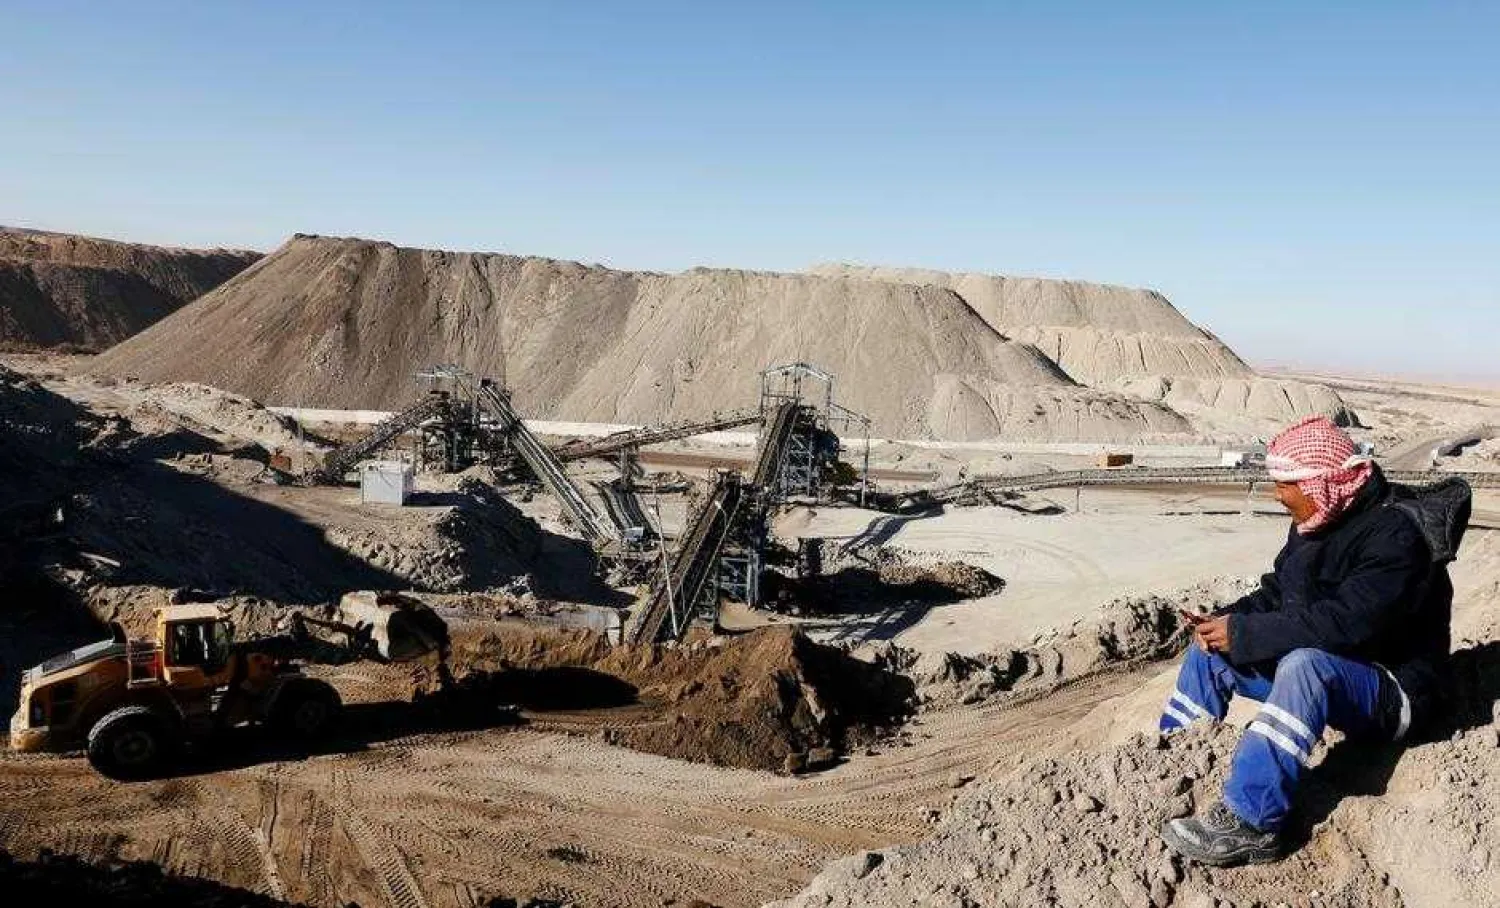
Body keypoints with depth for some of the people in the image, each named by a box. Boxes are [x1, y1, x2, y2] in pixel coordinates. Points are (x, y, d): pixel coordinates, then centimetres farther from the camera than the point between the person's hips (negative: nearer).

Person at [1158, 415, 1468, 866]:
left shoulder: (1394, 535, -24)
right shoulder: (1314, 523, 2)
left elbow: (1344, 624, -34)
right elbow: (1277, 592, 9)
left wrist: (1243, 634, -30)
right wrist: (1226, 620, -11)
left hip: (1391, 690, -9)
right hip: (1313, 665, 9)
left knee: (1304, 664, -39)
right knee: (1210, 651, 2)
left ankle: (1249, 822, -38)